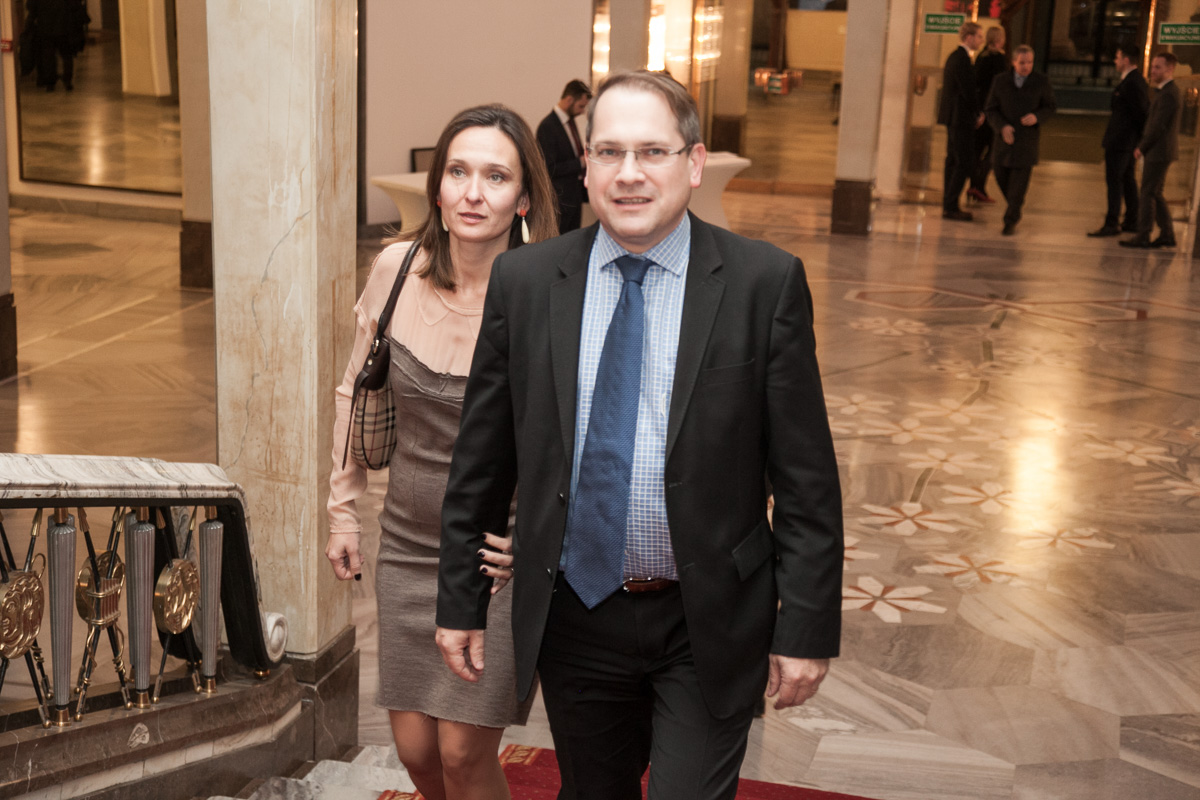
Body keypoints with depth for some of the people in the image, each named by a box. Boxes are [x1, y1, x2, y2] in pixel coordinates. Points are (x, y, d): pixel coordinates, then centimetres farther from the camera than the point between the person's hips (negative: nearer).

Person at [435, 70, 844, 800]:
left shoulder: (766, 282, -9)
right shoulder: (524, 281, -3)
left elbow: (806, 474, -7)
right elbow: (482, 459, 4)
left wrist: (807, 628, -7)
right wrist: (461, 600, 6)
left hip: (710, 625, -2)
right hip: (574, 617, 3)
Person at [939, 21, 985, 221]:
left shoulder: (954, 57, 16)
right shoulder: (962, 59, -16)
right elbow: (968, 90, -19)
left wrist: (978, 111, 11)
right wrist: (980, 112, -5)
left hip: (953, 116, 11)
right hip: (960, 117, -11)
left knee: (954, 161, 13)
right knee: (964, 163, -8)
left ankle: (949, 205, 17)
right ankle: (950, 206, -7)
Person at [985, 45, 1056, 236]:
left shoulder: (1041, 82, -2)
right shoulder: (1000, 81, 0)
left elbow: (1050, 107, 5)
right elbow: (991, 110, 1)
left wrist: (1037, 117, -17)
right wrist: (1002, 127, -17)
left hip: (1028, 136, -2)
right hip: (1006, 135, 2)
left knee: (1020, 178, -8)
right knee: (1001, 173, 7)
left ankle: (1011, 220, -2)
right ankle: (1014, 203, 37)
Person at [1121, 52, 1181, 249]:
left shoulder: (1167, 94, -18)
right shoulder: (1166, 91, 15)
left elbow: (1159, 126, -21)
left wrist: (1141, 147, -12)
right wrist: (1143, 145, 13)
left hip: (1159, 152, -10)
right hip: (1159, 152, 10)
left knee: (1148, 194, -5)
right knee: (1155, 194, 14)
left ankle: (1143, 236, -2)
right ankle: (1167, 234, 17)